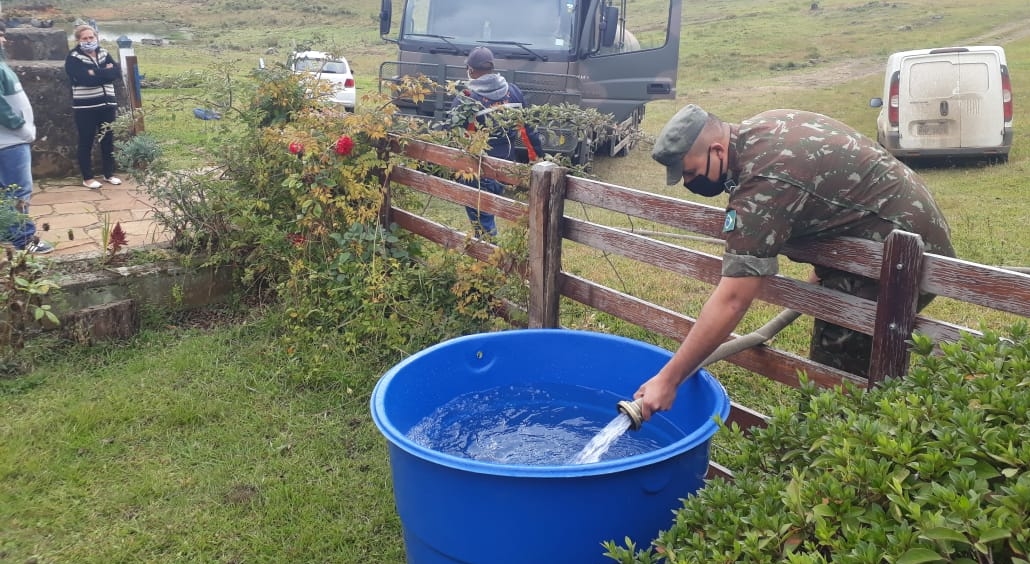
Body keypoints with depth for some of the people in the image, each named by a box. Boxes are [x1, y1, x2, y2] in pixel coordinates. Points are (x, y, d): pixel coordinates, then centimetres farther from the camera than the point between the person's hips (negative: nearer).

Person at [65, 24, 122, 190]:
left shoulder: (104, 53, 10)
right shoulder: (73, 58, -6)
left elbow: (117, 72, -6)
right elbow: (86, 78, -22)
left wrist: (96, 73, -15)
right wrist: (105, 71, -14)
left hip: (107, 104, 5)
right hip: (85, 107, -5)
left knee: (108, 139, 12)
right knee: (86, 142, 3)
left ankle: (109, 174, 24)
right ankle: (87, 177, 12)